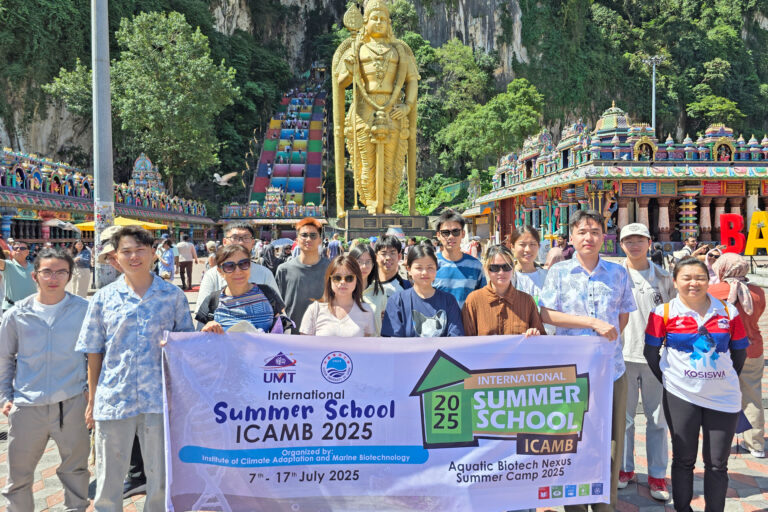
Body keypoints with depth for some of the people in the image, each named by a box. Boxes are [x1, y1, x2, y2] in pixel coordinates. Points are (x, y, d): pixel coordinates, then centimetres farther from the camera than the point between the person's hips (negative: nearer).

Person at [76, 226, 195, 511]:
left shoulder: (173, 296, 2)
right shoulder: (103, 298, 3)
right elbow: (94, 352, 7)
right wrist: (92, 401, 8)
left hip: (160, 399, 0)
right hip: (113, 399, 1)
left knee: (161, 477, 11)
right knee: (108, 480, 13)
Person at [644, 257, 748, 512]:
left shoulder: (729, 312, 1)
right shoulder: (664, 312, -5)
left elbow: (740, 351, 12)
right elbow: (651, 351, 1)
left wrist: (727, 379, 10)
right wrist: (667, 380, 3)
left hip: (723, 397, 2)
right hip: (681, 397, -2)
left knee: (717, 463, 10)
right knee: (684, 459, 10)